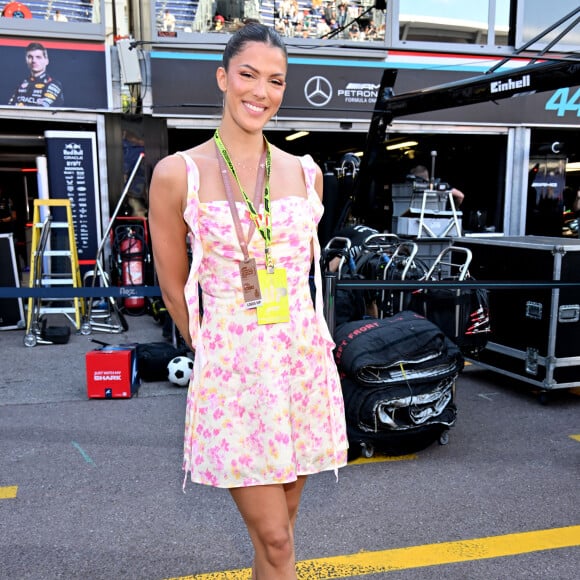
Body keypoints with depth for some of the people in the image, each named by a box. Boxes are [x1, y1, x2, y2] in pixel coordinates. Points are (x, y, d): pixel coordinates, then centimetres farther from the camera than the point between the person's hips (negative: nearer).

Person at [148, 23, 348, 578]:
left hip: (305, 359, 4)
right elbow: (174, 288, 2)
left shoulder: (305, 172, 5)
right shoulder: (178, 173, -6)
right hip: (232, 368, -4)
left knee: (278, 528, 16)